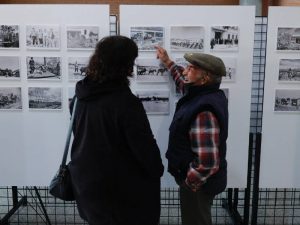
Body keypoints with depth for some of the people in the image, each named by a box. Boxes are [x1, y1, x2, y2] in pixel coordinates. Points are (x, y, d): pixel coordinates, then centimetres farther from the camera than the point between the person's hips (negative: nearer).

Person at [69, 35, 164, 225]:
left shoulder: (81, 94, -4)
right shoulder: (126, 102, -27)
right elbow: (145, 147, -22)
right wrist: (157, 170, -3)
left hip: (86, 181, 7)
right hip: (120, 189, -6)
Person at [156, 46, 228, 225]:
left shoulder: (203, 112, -33)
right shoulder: (207, 94, -3)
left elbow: (207, 163, -36)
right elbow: (186, 84, 21)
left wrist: (189, 183, -20)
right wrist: (168, 62, 24)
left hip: (198, 183, -9)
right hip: (200, 179, 9)